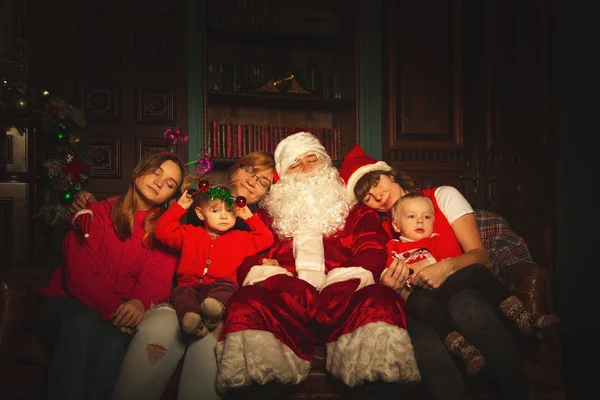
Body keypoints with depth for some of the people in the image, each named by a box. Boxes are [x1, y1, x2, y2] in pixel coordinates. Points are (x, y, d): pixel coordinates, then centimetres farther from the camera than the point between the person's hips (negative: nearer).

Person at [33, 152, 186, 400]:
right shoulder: (97, 213, 5)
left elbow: (157, 279, -5)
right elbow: (79, 273, -9)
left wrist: (142, 301, -30)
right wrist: (113, 309, -27)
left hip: (120, 317, 1)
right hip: (67, 306, 0)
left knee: (114, 342, -34)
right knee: (83, 322, -35)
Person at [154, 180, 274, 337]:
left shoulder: (241, 238, 23)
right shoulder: (189, 234, 22)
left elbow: (266, 239, 18)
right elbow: (162, 231, 13)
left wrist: (249, 217, 17)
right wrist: (180, 206, 11)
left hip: (220, 288, 0)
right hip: (190, 289, 1)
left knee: (228, 285, -35)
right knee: (180, 293, -33)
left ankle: (214, 312, -65)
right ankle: (192, 319, -62)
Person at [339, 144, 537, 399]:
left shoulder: (443, 196, 9)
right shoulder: (383, 229, 14)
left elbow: (480, 255, 0)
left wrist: (448, 267, -21)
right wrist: (390, 286, -18)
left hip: (466, 293, -1)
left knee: (465, 307, -38)